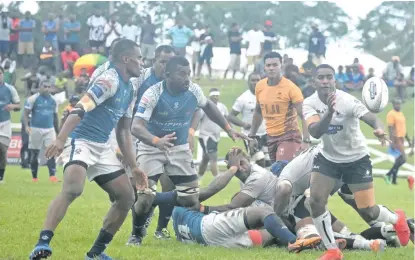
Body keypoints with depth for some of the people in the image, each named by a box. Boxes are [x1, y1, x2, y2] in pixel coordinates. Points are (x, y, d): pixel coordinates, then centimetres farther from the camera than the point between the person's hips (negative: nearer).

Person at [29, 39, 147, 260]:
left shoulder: (130, 89, 16)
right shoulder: (109, 80, -13)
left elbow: (123, 132, 23)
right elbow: (79, 109, -26)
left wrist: (133, 167, 21)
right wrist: (61, 139, -39)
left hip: (103, 148, 10)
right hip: (82, 142, -10)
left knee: (126, 197, 6)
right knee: (72, 189, -32)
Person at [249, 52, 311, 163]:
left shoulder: (290, 87, -15)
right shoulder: (260, 86, 2)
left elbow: (303, 116, -18)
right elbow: (258, 112, 17)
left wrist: (306, 140, -27)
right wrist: (252, 136, 15)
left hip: (289, 136, -6)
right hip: (271, 137, 6)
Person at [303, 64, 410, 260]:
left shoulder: (347, 101, -24)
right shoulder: (309, 104, -14)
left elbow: (372, 119, -38)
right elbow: (315, 132, -30)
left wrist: (379, 129, -62)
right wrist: (329, 112, -48)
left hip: (356, 159, -3)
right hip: (328, 158, 3)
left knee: (368, 212, -3)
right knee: (315, 201, -13)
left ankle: (397, 219, 33)